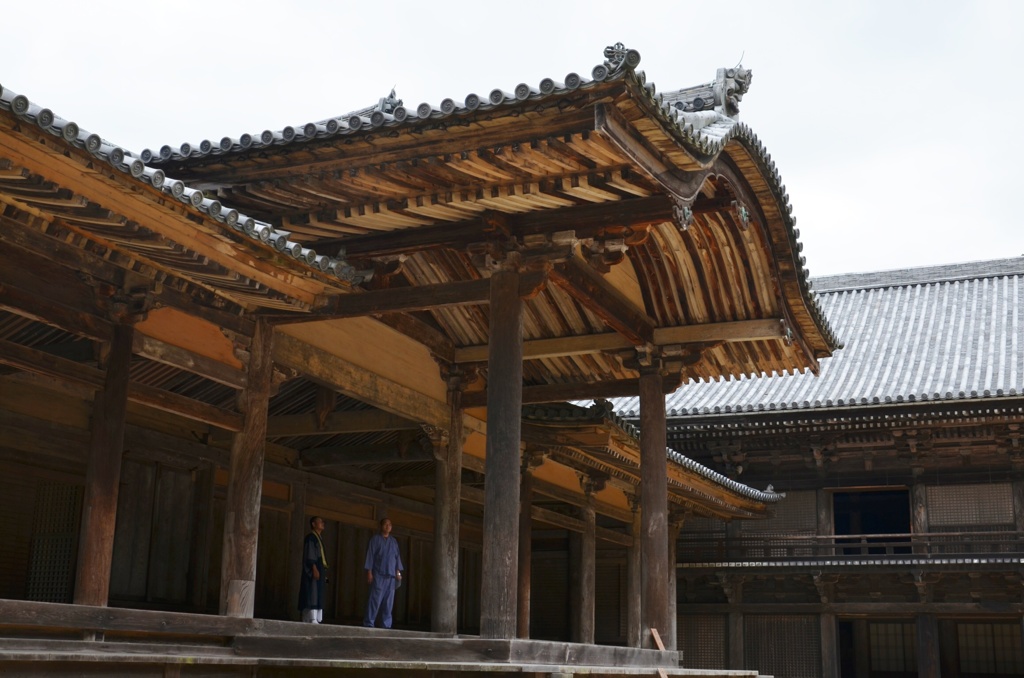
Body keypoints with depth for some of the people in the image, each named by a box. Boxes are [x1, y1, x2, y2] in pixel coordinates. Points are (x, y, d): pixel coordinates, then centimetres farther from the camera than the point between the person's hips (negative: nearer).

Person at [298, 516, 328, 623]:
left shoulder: (319, 539, 22)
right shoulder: (310, 537, -5)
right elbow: (309, 554, -15)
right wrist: (314, 569, -24)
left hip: (320, 571, 9)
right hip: (313, 571, -9)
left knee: (318, 596, 4)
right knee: (312, 594, -14)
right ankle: (312, 620, -21)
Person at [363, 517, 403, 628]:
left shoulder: (394, 541, 16)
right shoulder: (375, 539, 4)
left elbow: (397, 556, 14)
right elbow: (370, 555, 0)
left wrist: (398, 571, 4)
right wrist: (369, 572, -7)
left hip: (391, 575, 4)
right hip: (378, 575, -4)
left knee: (389, 601, 2)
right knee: (375, 599, -9)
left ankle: (387, 625, 5)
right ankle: (369, 623, -5)